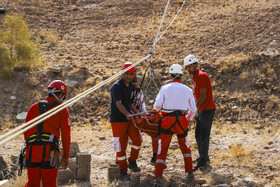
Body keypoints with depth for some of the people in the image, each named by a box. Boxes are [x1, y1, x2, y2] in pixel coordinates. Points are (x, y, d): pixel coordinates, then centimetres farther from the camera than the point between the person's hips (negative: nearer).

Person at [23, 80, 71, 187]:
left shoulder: (34, 107, 15)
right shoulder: (62, 110, 5)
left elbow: (26, 131, 17)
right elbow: (65, 135, 3)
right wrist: (66, 156, 11)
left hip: (32, 150, 3)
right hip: (49, 152, -3)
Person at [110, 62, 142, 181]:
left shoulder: (132, 87, 13)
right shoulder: (116, 86, -11)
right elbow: (118, 103, -23)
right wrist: (127, 114, -37)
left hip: (130, 118, 6)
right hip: (118, 120, -6)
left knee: (137, 139, -9)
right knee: (121, 145, -3)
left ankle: (132, 162, 11)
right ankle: (123, 172, 5)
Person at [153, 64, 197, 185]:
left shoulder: (165, 88, 1)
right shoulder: (188, 90, 8)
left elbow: (157, 105, -7)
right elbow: (193, 109, 13)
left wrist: (157, 109, 17)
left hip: (167, 121, -2)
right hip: (182, 121, 2)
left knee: (162, 149, 2)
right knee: (184, 147, 24)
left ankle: (157, 178, -7)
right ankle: (190, 173, 25)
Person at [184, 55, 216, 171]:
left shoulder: (201, 76, -14)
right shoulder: (195, 77, 16)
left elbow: (203, 96, -19)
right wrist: (197, 110, 15)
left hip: (208, 109, -10)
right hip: (202, 109, 10)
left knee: (204, 135, -9)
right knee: (198, 134, 16)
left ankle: (203, 162, -7)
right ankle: (203, 156, 30)